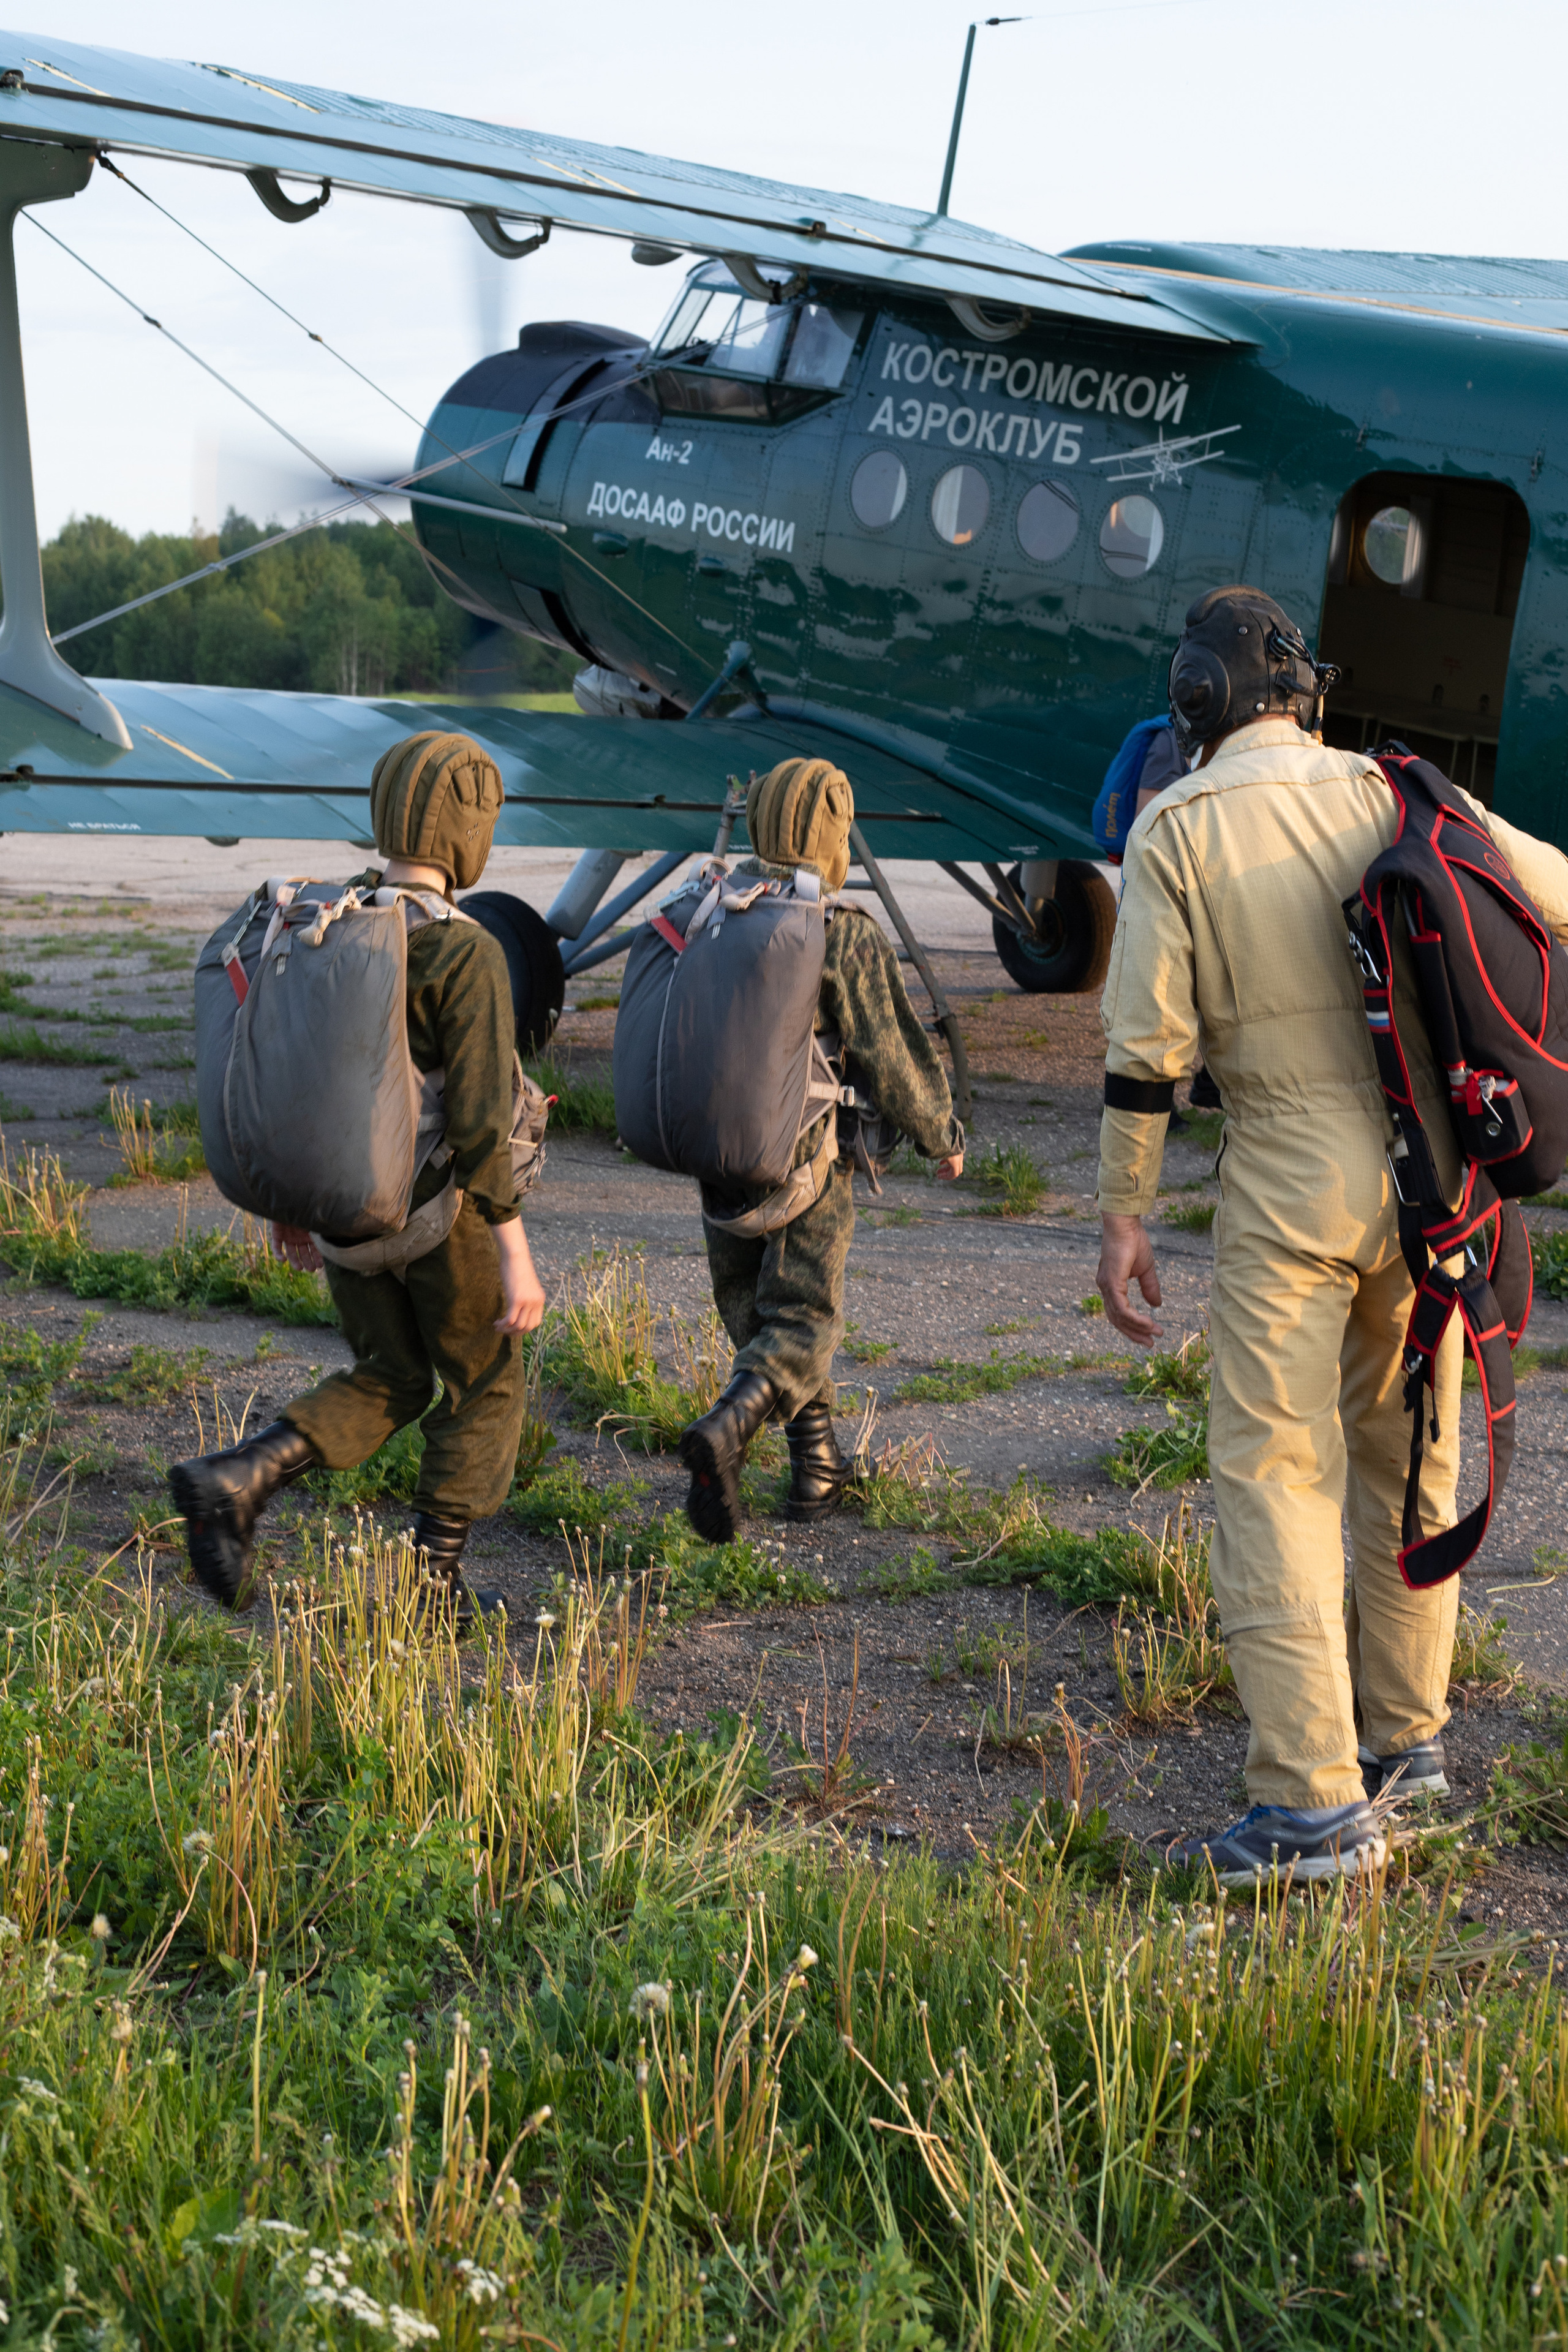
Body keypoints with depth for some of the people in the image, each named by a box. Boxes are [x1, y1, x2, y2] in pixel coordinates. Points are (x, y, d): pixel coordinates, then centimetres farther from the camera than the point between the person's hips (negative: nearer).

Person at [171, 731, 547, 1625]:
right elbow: (481, 1116, -25)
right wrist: (516, 1255, -21)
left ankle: (237, 1480, 0)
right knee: (486, 1386, 15)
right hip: (442, 1208, -6)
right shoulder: (466, 954, -21)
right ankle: (432, 1581, 16)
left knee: (391, 1383, 20)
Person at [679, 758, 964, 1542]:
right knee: (800, 1320, 2)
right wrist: (942, 1137, 5)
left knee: (752, 1308, 19)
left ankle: (817, 1462, 25)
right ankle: (724, 1431, -24)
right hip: (804, 1159, -5)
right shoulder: (847, 937, -13)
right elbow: (890, 1062, -10)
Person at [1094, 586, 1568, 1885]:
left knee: (1275, 1474, -2)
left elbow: (1146, 1046, -8)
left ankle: (1315, 1801, -6)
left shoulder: (1175, 830, -4)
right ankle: (1405, 1731, 30)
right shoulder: (1394, 795, 4)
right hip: (1426, 1159, 4)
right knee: (1409, 1457, 18)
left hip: (1287, 1174, -4)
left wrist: (1122, 1217, -1)